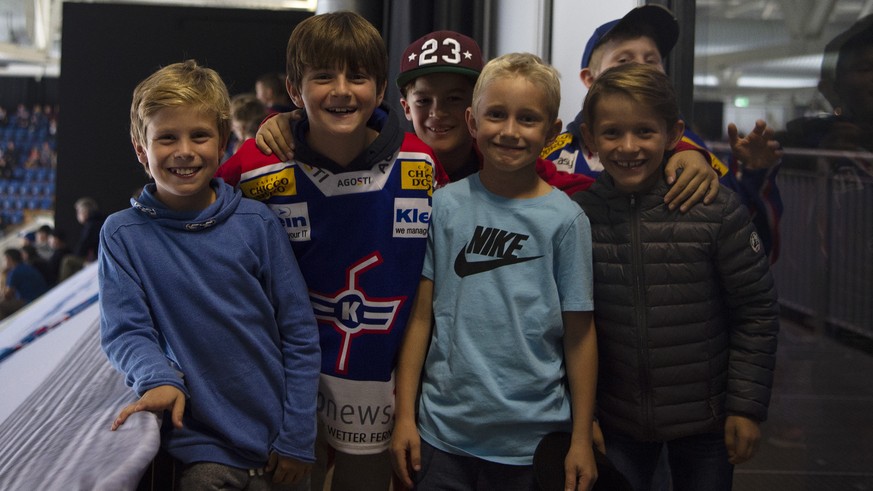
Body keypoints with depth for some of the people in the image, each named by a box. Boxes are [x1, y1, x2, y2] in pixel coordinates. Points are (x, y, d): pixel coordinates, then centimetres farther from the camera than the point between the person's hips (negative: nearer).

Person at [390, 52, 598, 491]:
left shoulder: (565, 219, -4)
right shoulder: (445, 205, 0)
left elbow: (579, 334, -1)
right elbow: (421, 315, 2)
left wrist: (582, 439, 0)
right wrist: (405, 414, 2)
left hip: (532, 438, -1)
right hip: (442, 432, 1)